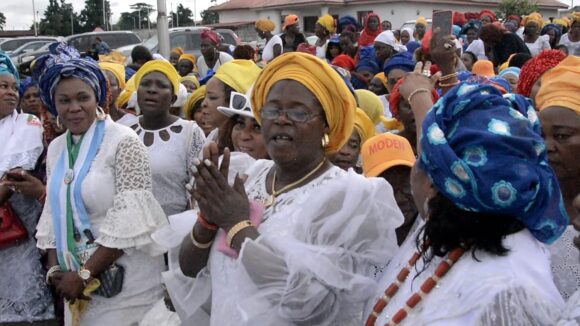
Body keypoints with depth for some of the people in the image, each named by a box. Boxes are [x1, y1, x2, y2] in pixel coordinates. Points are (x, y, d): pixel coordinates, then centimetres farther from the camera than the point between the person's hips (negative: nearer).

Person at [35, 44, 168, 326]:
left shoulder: (123, 142, -13)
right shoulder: (56, 148, 8)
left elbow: (129, 220, -18)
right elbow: (53, 212, 12)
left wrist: (84, 273, -15)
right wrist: (55, 268, 0)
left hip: (124, 281, -6)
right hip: (77, 281, 6)